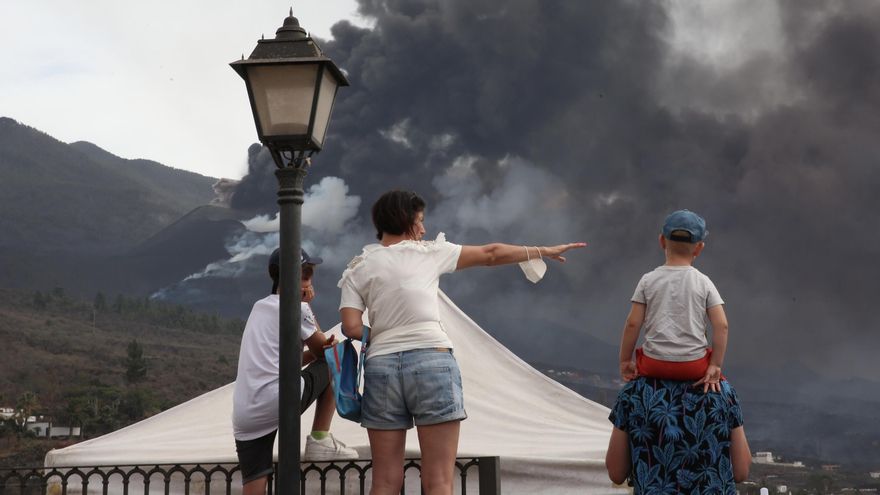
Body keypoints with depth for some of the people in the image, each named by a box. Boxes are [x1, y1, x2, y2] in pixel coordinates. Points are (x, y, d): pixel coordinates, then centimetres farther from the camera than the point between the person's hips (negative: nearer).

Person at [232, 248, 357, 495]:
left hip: (243, 416, 7)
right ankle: (320, 439, 13)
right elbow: (323, 348, 15)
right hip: (280, 401, -7)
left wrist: (315, 351, 11)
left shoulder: (259, 307, 23)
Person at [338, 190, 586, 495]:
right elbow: (490, 254, 16)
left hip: (381, 365, 3)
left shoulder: (357, 270, 11)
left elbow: (352, 328, -2)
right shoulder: (428, 252, 8)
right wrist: (544, 251, 28)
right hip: (432, 361, -2)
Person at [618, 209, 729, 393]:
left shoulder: (648, 280, 0)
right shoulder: (703, 283, -1)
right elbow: (721, 326, -6)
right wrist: (715, 366, -1)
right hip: (694, 367, 0)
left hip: (654, 365, 1)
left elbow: (633, 324, -4)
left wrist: (625, 361, 6)